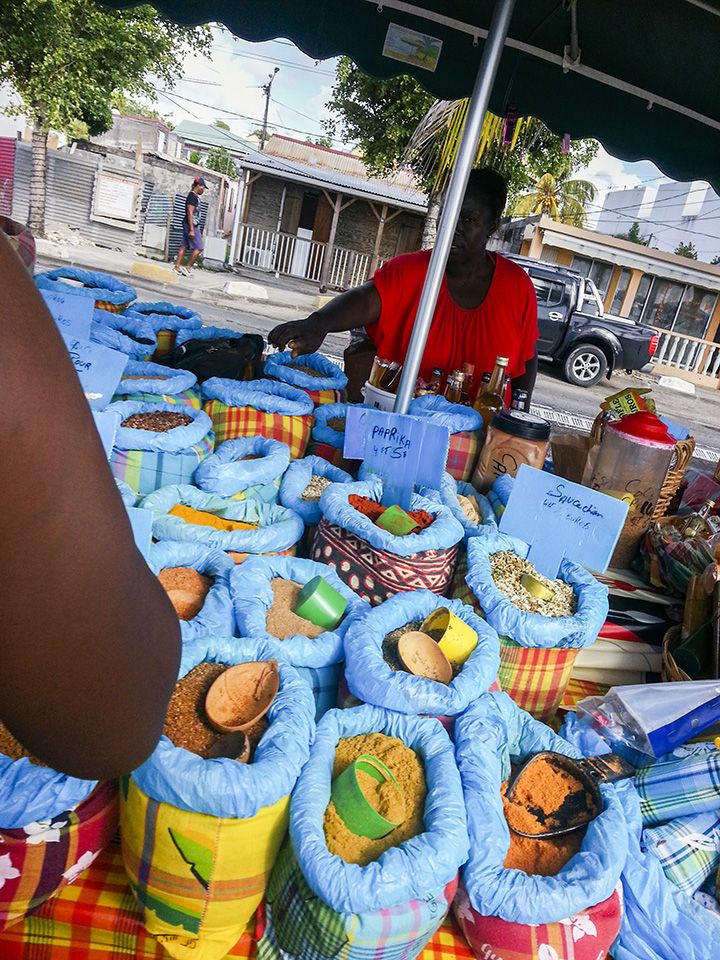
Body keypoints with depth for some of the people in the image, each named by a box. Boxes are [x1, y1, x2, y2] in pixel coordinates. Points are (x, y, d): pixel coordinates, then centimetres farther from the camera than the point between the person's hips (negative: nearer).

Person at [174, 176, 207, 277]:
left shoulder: (196, 197, 17)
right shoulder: (192, 196, -13)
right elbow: (190, 213, -19)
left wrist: (198, 230, 24)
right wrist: (191, 230, -24)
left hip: (194, 225, 10)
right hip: (191, 225, -10)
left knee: (184, 246, 8)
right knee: (199, 248, -8)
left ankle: (177, 267, 9)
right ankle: (188, 268, -3)